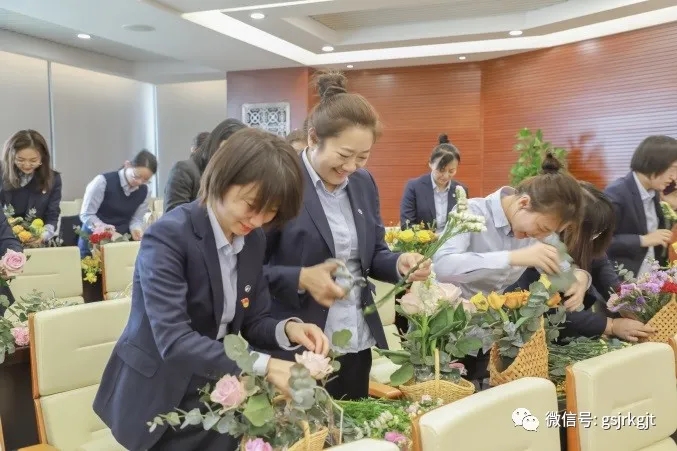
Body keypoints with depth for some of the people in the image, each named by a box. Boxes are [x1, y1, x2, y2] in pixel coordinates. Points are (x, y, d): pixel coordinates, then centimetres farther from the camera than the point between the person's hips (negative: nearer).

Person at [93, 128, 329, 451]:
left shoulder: (254, 241, -2)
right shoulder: (168, 236, -23)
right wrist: (264, 367, -38)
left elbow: (251, 321, 4)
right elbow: (173, 340, -31)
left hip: (218, 397, 6)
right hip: (160, 402, -6)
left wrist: (286, 329, -17)